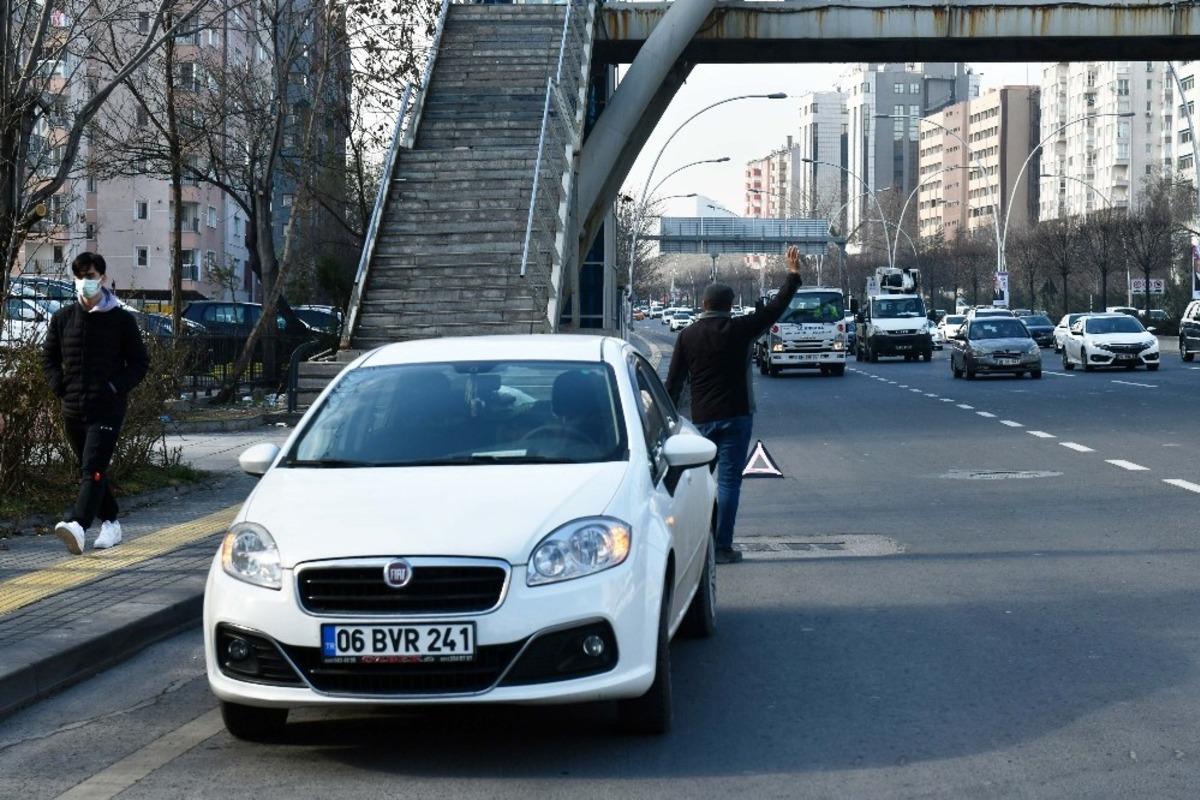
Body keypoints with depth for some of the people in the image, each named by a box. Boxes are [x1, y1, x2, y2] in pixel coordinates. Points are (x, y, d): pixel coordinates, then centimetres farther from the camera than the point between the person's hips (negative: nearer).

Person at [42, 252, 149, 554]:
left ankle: (77, 525, -32)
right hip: (72, 410, 5)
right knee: (91, 469, 13)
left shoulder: (121, 319, 0)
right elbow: (49, 357, 19)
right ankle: (110, 523, 26)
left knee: (93, 469, -17)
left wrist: (117, 387, -9)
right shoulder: (63, 318, 9)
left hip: (107, 409, -5)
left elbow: (139, 362, 4)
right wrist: (59, 386, 3)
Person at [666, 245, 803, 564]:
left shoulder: (688, 335, 3)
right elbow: (775, 308, 2)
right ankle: (722, 547, -5)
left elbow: (674, 382, 4)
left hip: (701, 419, 3)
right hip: (735, 416, -3)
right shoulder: (738, 329, -5)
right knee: (728, 479, -3)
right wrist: (793, 276, 13)